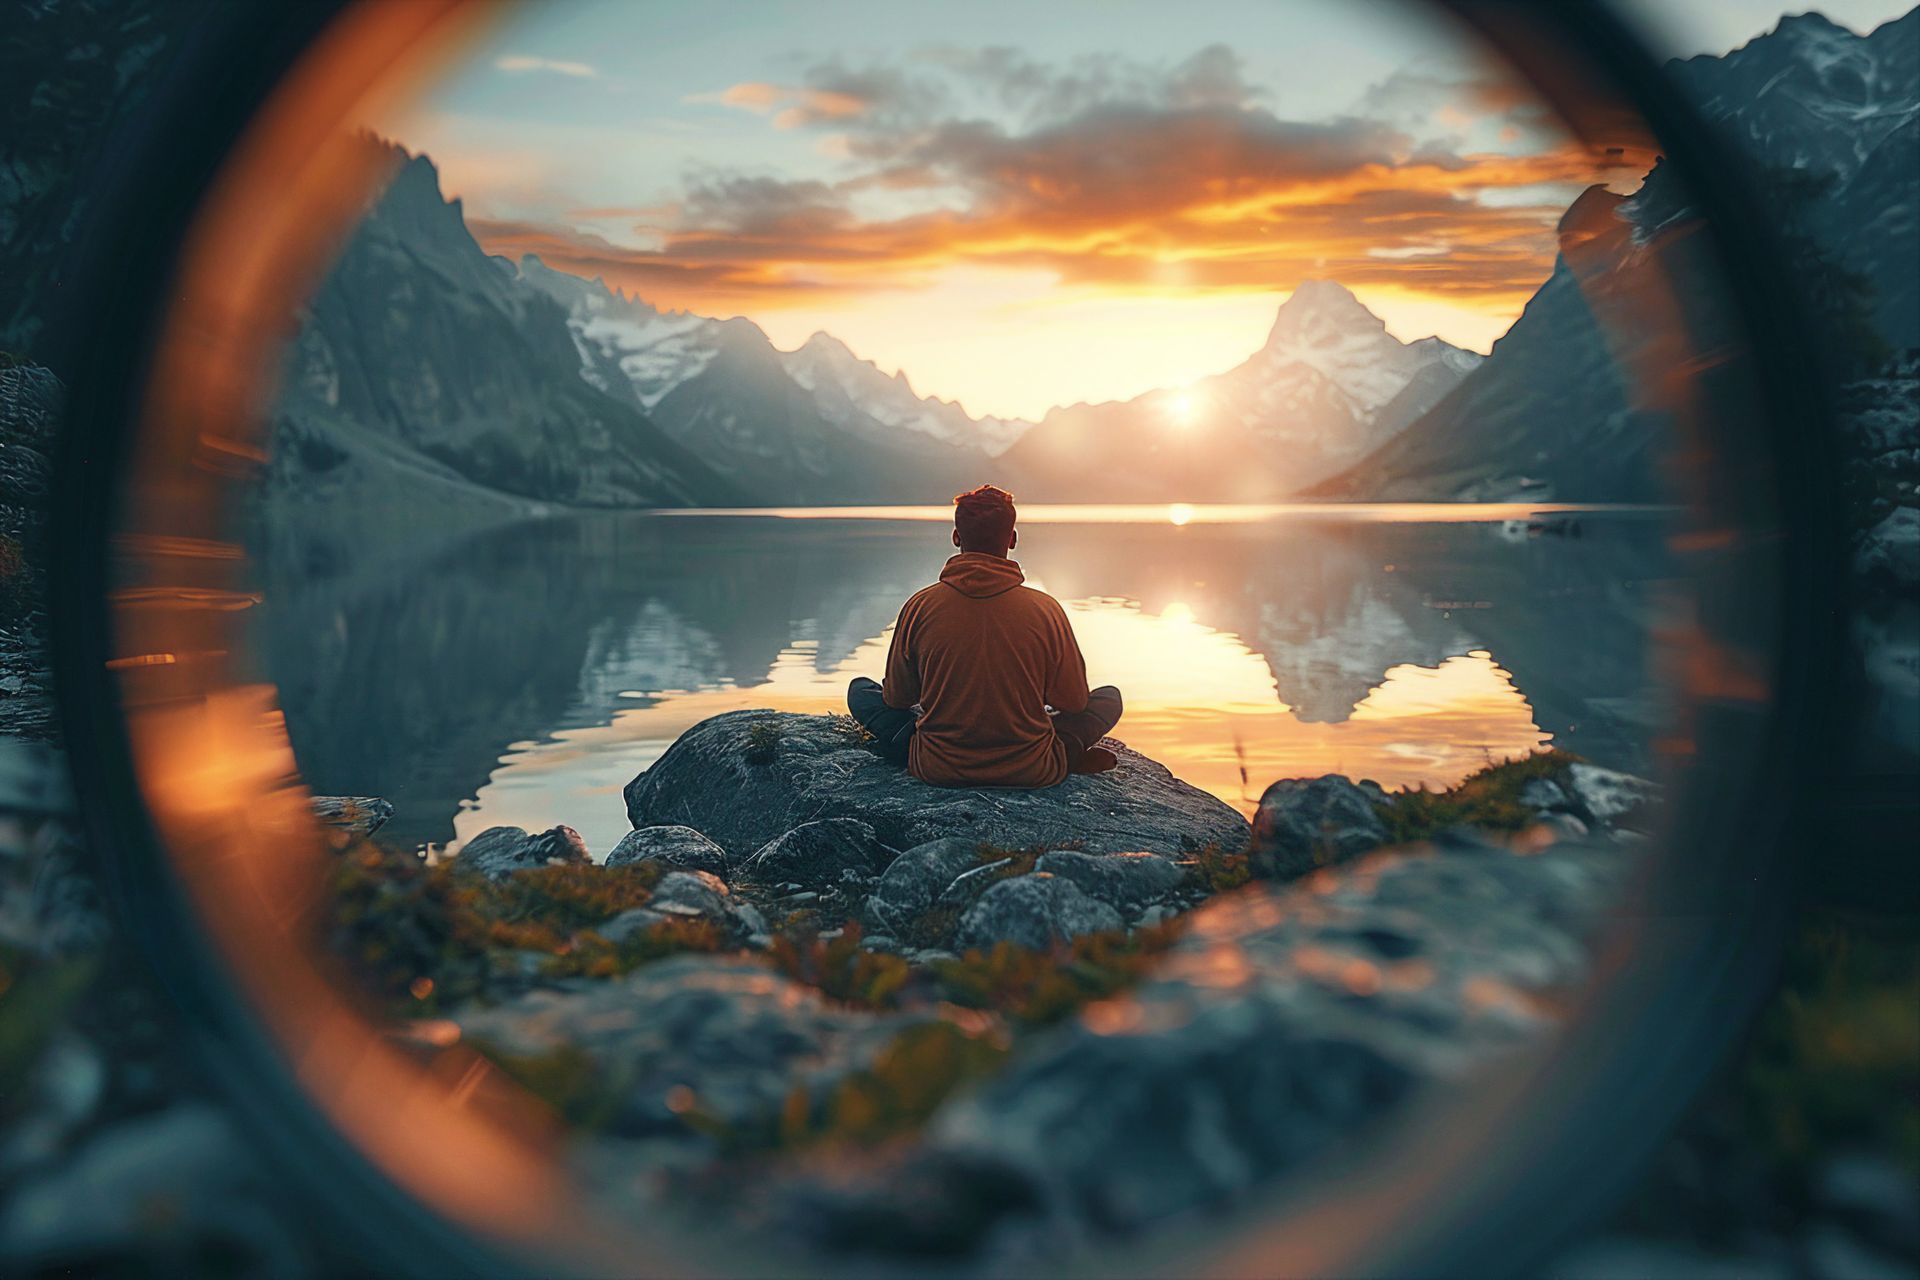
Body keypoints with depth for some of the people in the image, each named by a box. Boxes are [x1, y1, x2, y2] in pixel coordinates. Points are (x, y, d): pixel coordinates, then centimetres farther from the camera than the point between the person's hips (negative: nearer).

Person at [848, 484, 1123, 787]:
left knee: (860, 689, 21)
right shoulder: (1046, 610, -12)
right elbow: (1074, 701, 0)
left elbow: (896, 698, 3)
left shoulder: (920, 606, -9)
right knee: (1110, 697, 19)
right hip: (1030, 772, -1)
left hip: (938, 770, 1)